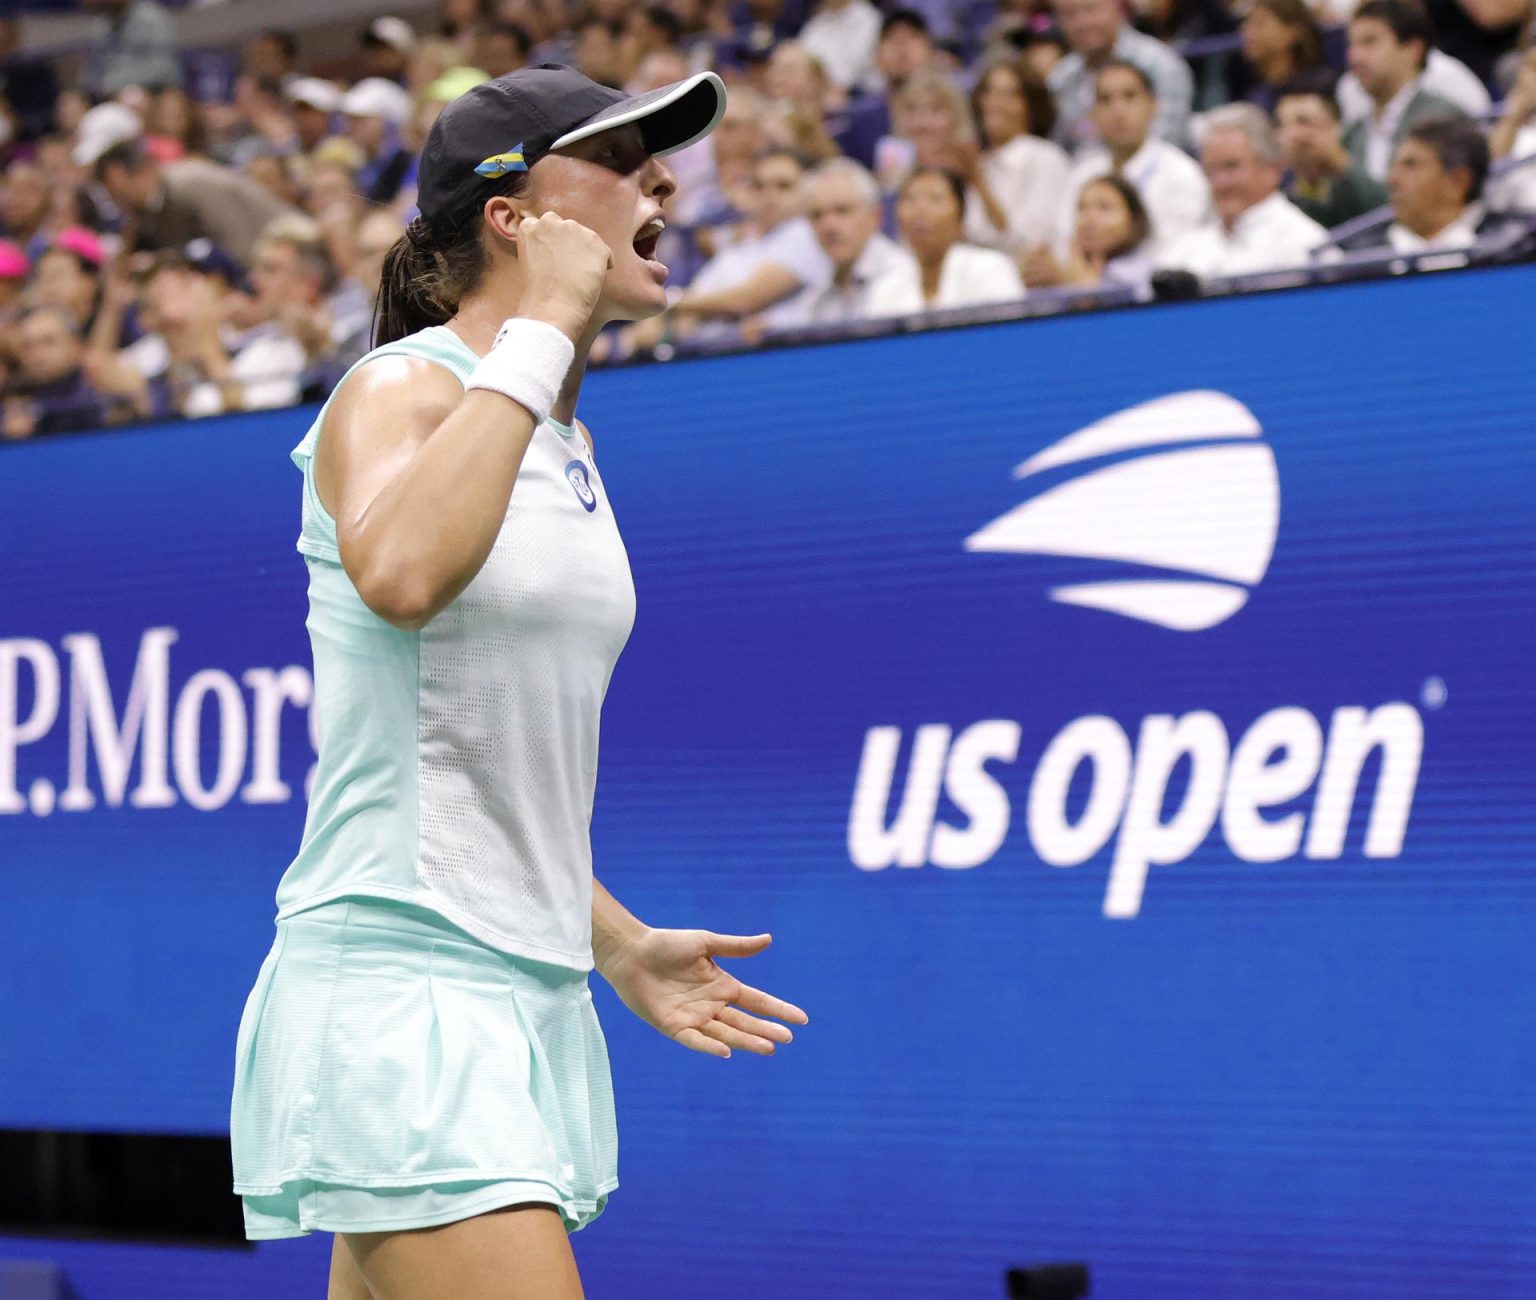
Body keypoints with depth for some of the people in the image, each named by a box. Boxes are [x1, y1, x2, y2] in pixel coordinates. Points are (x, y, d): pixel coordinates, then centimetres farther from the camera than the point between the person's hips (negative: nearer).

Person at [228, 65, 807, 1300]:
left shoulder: (566, 441, 17)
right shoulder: (398, 389, -7)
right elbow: (398, 573, -32)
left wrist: (621, 943, 24)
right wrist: (538, 331, -22)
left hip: (527, 1000, 8)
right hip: (396, 995, -8)